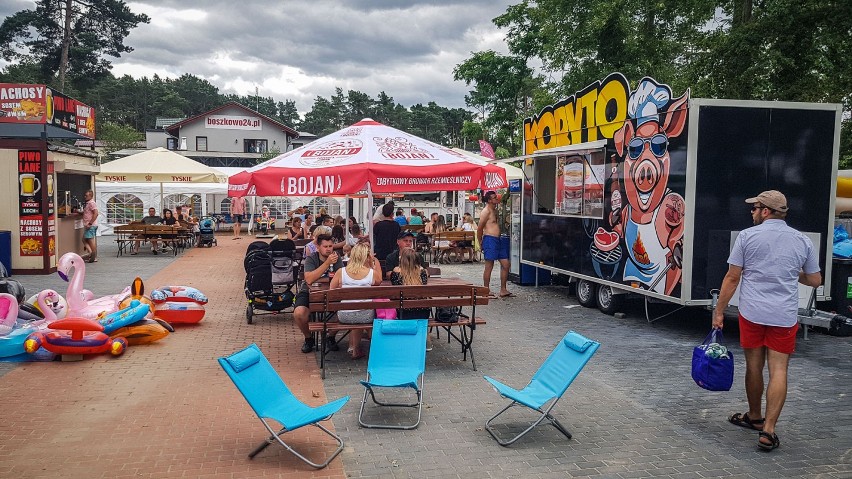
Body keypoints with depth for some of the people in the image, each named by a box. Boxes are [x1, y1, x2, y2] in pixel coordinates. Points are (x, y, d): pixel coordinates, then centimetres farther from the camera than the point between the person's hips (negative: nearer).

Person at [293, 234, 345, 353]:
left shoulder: (336, 258, 0)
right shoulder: (310, 259, -9)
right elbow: (309, 280, -27)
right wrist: (327, 263, -30)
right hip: (309, 292, -2)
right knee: (299, 313, -30)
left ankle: (331, 337, 3)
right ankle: (308, 338, 3)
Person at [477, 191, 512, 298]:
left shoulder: (495, 210, 18)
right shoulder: (486, 211, -10)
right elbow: (479, 229, -11)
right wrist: (481, 243, -4)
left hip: (499, 240, 9)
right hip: (490, 240, -9)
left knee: (505, 264, 7)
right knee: (489, 266, -4)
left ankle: (503, 290, 13)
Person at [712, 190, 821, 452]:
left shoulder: (747, 236, -2)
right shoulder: (803, 241, 6)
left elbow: (732, 278, -3)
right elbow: (815, 280, 14)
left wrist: (719, 311, 3)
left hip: (752, 313, -1)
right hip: (785, 317, 1)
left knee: (754, 366, 12)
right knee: (778, 371, 1)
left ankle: (754, 417, 29)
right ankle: (768, 430, -4)